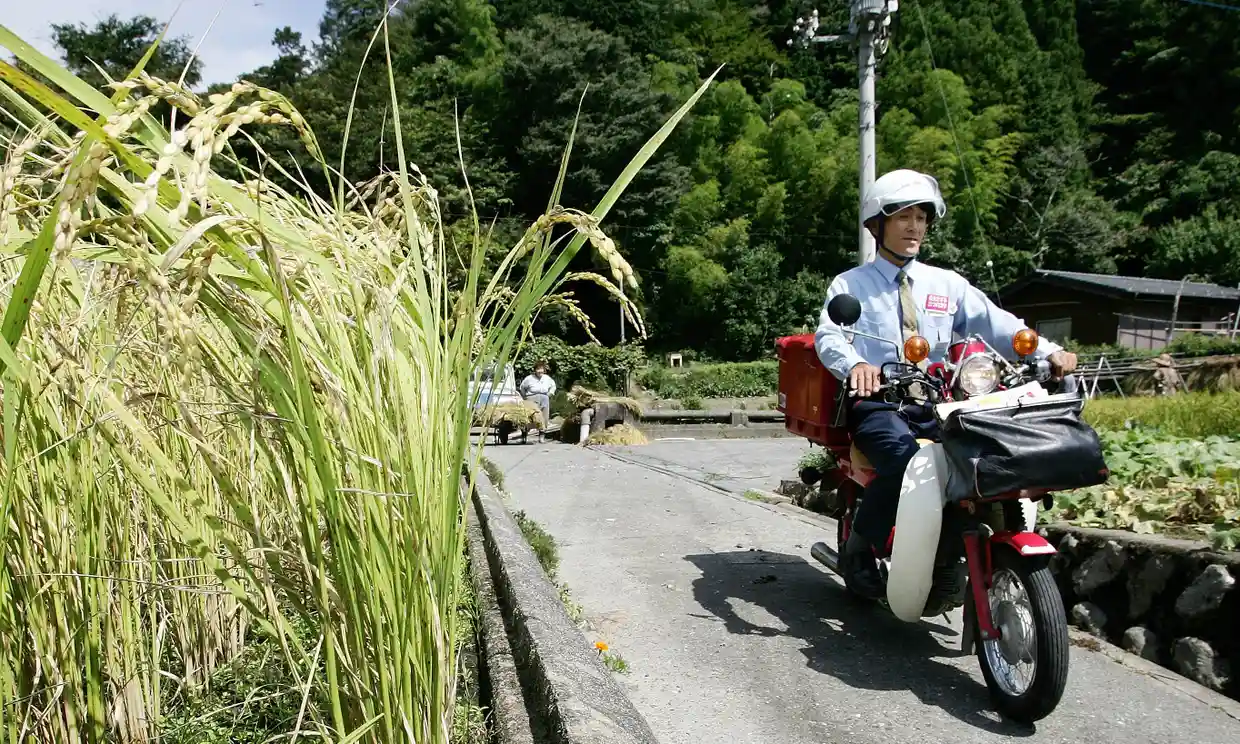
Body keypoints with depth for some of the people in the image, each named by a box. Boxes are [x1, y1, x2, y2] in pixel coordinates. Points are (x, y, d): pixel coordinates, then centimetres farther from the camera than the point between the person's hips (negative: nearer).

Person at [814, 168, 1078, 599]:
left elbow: (997, 325, 4)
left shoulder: (947, 285, 18)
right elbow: (828, 335, -11)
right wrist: (855, 364, -35)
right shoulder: (850, 285, 8)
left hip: (935, 405, 4)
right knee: (904, 456, -34)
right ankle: (858, 549, -14)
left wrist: (1049, 351, -15)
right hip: (876, 403, -3)